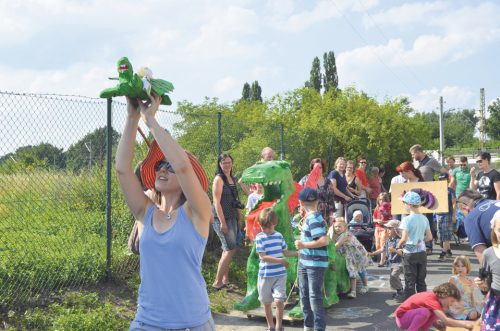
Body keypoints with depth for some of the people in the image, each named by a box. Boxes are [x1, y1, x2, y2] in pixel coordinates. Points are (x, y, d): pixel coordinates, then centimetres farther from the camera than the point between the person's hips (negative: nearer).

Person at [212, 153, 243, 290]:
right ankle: (218, 282, -3)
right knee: (231, 249, -10)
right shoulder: (219, 179, -10)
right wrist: (222, 222, -20)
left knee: (227, 250, 11)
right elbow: (217, 202, -16)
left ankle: (225, 281, 20)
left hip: (232, 218, 8)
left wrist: (239, 219, 17)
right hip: (222, 218, -8)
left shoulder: (233, 179, 14)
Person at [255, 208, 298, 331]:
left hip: (280, 274, 1)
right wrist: (280, 260, -18)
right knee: (266, 303, 10)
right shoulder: (259, 237, -8)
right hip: (265, 275, -1)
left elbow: (285, 252, 14)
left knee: (279, 301, -10)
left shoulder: (279, 235, 4)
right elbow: (263, 257, -15)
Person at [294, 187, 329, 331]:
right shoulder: (309, 218, 9)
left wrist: (304, 245, -21)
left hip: (315, 264, -10)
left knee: (315, 297, -5)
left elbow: (324, 240, -28)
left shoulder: (314, 219, -19)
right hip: (304, 263, 10)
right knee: (305, 296, 17)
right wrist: (303, 217, 17)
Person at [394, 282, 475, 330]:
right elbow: (445, 321, -32)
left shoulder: (434, 297, 2)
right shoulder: (432, 300, -26)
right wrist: (464, 324, -24)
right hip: (402, 318, -9)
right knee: (424, 311, -34)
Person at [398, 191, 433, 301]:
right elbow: (429, 237, 8)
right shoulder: (424, 218, 4)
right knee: (421, 281, 14)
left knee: (410, 282, 2)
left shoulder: (407, 219, -15)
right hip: (422, 252, 6)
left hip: (410, 254, -5)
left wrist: (398, 246, 0)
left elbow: (404, 239, -18)